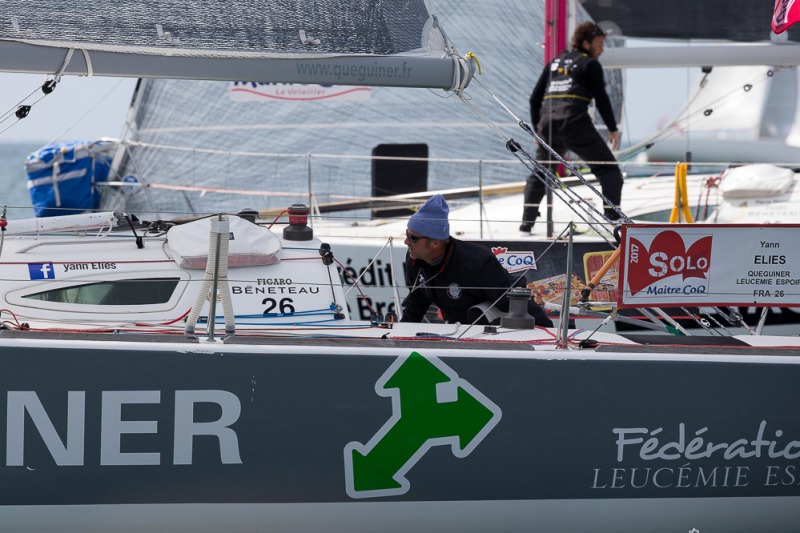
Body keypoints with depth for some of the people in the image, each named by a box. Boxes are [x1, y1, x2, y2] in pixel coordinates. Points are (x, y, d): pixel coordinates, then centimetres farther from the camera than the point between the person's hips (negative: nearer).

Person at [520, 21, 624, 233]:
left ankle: (527, 222, 13)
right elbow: (601, 98, 1)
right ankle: (614, 218, -10)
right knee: (608, 169, 2)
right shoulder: (590, 64, 7)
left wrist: (537, 128, 29)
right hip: (576, 124, -5)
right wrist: (613, 128, 8)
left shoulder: (554, 63, 24)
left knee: (539, 174, 22)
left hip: (548, 124, 5)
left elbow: (535, 98, 22)